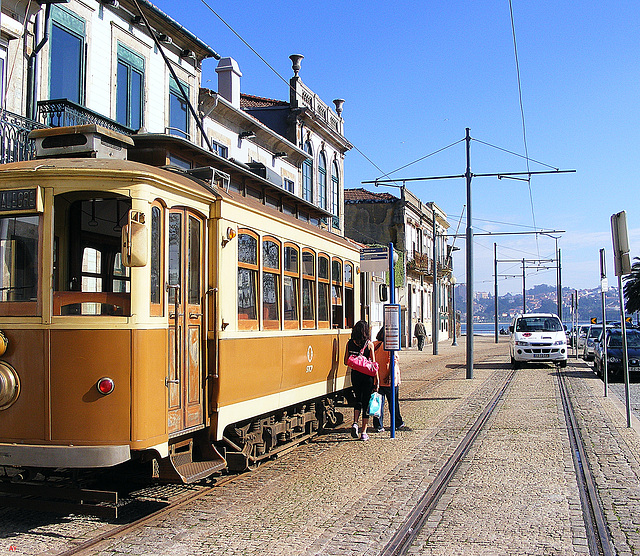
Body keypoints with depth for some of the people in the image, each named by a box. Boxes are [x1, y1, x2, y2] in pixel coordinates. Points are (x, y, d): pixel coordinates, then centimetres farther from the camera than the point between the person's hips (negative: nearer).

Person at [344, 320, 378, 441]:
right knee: (366, 402, 7)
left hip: (355, 374, 3)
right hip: (367, 376, -2)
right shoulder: (369, 344, -8)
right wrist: (376, 380, -3)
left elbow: (346, 362, 3)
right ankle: (363, 432, 8)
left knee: (358, 399, 22)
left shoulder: (350, 343, -1)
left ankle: (355, 423, 0)